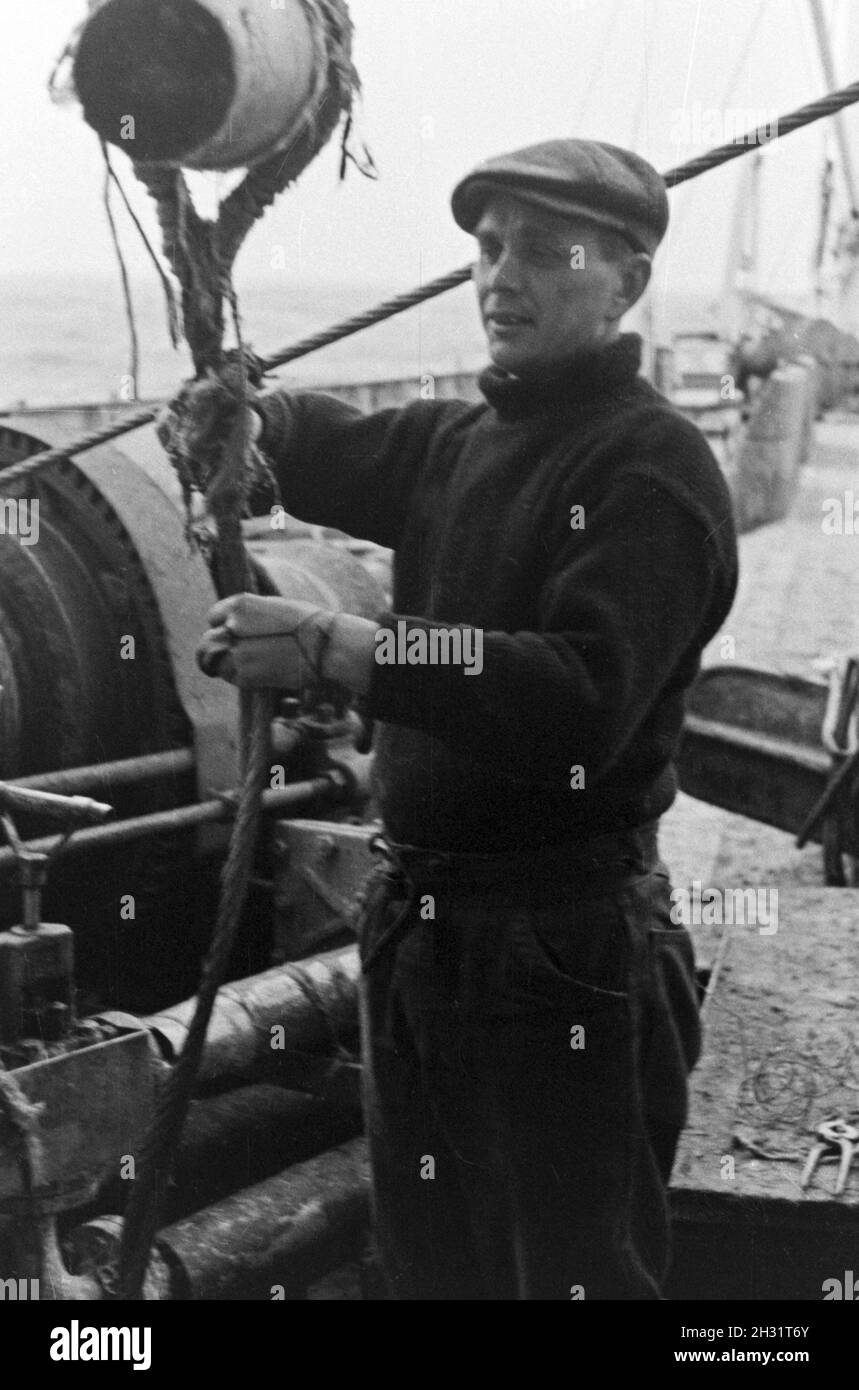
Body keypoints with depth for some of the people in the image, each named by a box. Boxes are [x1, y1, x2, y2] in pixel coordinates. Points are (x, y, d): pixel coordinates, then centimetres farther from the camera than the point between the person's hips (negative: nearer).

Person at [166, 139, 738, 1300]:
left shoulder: (653, 469, -16)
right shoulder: (460, 443, 12)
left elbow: (583, 701, -29)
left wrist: (338, 651, -33)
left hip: (567, 953, -9)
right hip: (418, 932, 9)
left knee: (576, 1269, 2)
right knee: (426, 1265, 22)